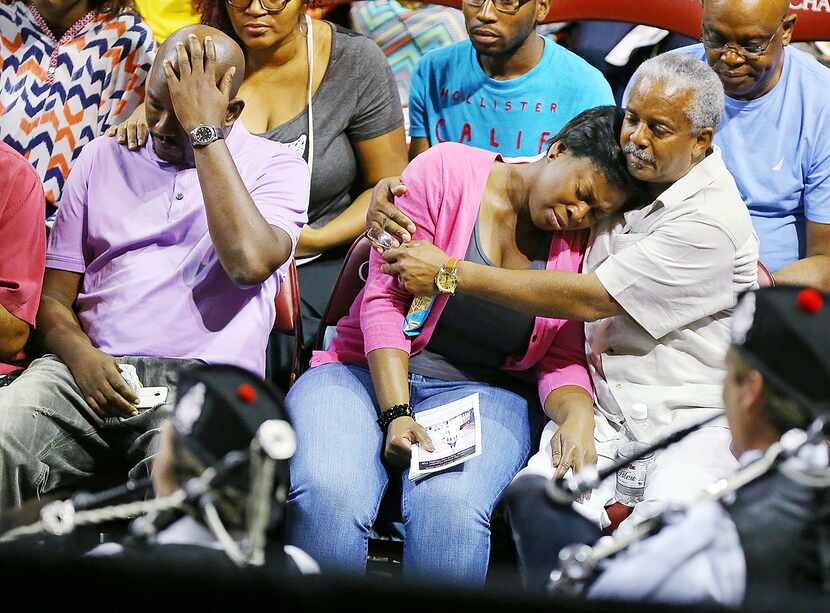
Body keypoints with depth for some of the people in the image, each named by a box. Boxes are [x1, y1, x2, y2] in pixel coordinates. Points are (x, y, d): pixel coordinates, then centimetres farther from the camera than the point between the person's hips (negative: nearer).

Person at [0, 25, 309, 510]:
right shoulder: (104, 157, 19)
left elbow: (250, 262, -14)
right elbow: (54, 298, 16)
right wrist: (81, 357, -8)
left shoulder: (275, 166, 8)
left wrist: (204, 131, -9)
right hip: (94, 368, 3)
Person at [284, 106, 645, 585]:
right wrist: (395, 413, -17)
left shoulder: (582, 245, 6)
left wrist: (578, 418, -20)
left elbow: (563, 360, 5)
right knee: (327, 495, -33)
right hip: (371, 374, -1)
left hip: (481, 394, 2)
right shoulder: (446, 172, -5)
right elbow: (384, 300, -8)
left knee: (451, 504, -34)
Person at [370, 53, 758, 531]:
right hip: (604, 412, 5)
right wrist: (393, 186, -1)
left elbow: (588, 298, -16)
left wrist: (450, 273, -12)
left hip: (697, 419, -5)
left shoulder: (715, 219, -15)